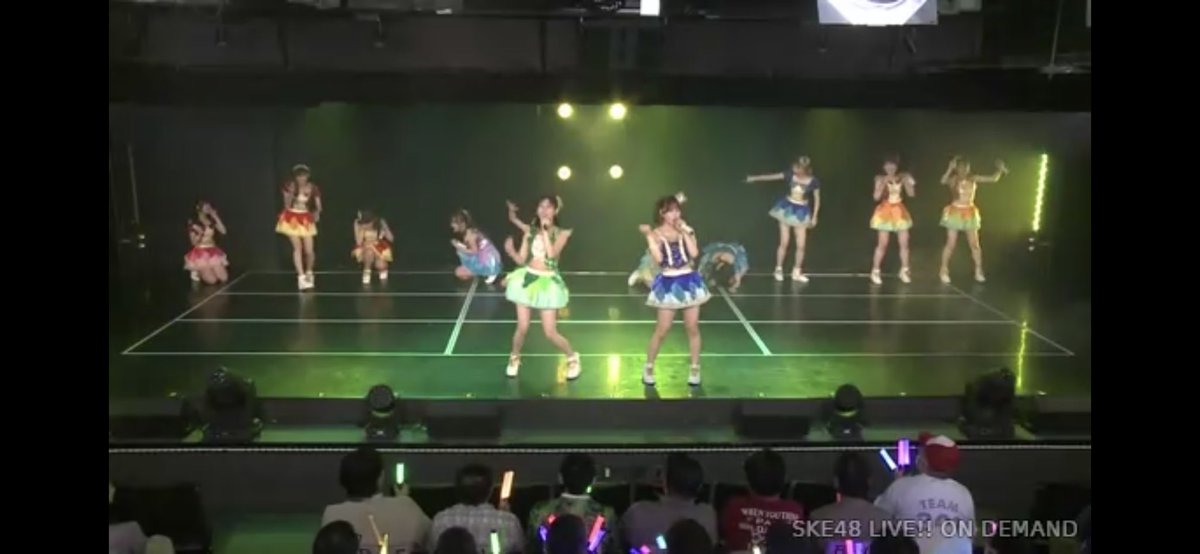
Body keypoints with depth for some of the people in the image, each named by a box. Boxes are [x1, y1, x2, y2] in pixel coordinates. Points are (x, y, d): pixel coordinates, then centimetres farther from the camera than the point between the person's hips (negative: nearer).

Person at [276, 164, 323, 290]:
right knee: (297, 247, -11)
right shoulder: (289, 187, -7)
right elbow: (287, 205, -6)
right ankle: (301, 277, -11)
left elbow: (318, 206, 3)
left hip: (306, 220, 1)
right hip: (291, 218, -1)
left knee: (309, 250, -2)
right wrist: (290, 194, -17)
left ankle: (309, 272, 27)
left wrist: (316, 213, -9)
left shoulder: (313, 188, -6)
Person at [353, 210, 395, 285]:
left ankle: (383, 270, 16)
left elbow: (391, 239, -19)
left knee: (380, 266, -24)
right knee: (369, 251, -36)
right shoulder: (358, 223, -25)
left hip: (380, 247, 1)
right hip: (364, 248, -1)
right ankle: (367, 272, -8)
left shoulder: (380, 222, -25)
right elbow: (359, 242, -27)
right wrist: (362, 229, -35)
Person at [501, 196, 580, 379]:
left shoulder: (561, 233, -3)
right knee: (522, 327, 0)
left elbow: (552, 254, -21)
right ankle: (514, 358, 27)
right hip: (527, 279, 2)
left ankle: (572, 358, 23)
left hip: (547, 283, -2)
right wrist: (510, 251, -19)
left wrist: (545, 230, -17)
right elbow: (521, 260, 1)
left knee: (550, 333, -2)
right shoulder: (530, 231, 3)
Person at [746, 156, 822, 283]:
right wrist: (754, 178, -11)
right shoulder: (790, 174, -11)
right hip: (787, 209, 1)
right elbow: (771, 176, -7)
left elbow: (817, 199, -4)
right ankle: (778, 269, 16)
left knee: (801, 245, 0)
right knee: (784, 243, 2)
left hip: (801, 212, 0)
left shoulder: (813, 181, -14)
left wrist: (814, 217, -5)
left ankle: (797, 272, 15)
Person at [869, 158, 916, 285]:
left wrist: (908, 182, -17)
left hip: (900, 212, 3)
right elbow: (876, 197, -17)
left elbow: (911, 193, -5)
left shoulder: (902, 178, 0)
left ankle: (904, 271, 18)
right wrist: (884, 183, -24)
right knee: (882, 244, -4)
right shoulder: (881, 179, -7)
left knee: (904, 243, 4)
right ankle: (875, 271, 6)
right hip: (885, 212, -3)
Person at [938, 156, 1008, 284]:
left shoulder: (973, 179, -2)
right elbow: (943, 181, -34)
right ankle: (944, 270, 12)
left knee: (974, 244, 6)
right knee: (951, 244, 0)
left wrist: (1000, 170, -12)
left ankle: (979, 271, 16)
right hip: (955, 212, -3)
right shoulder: (954, 179, -11)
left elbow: (993, 179, 1)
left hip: (970, 213, 3)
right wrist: (950, 168, -39)